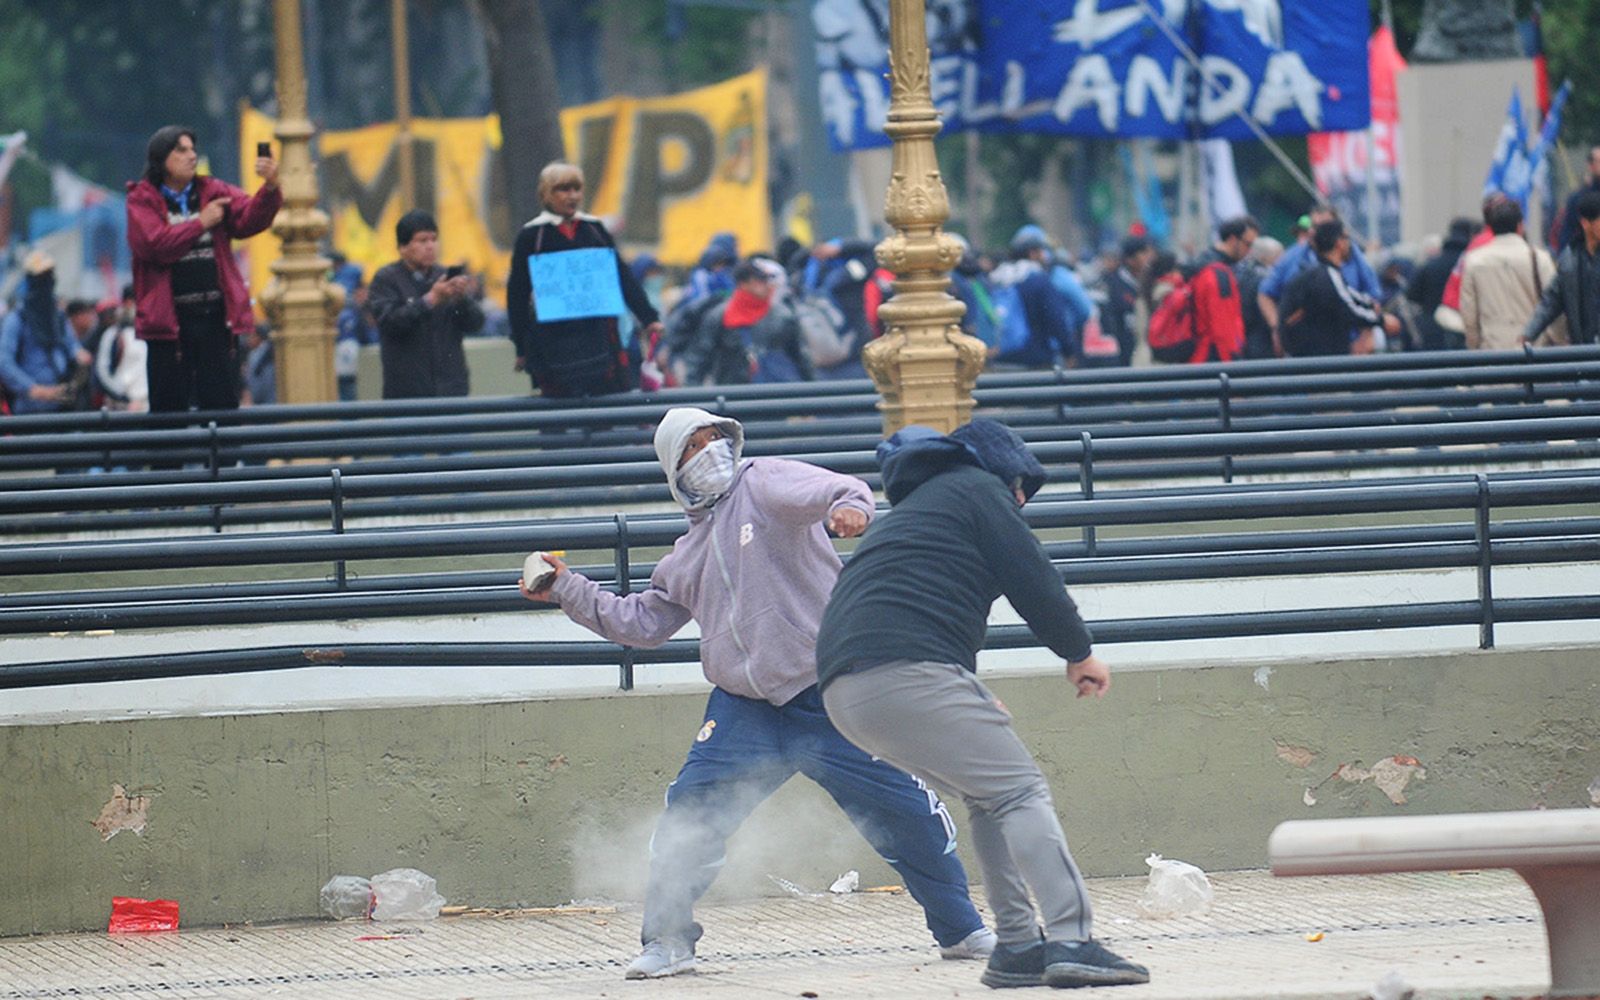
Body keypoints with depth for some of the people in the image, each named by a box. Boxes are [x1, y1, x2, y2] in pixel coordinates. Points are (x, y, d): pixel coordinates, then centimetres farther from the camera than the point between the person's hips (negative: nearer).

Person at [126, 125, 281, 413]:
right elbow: (153, 245, -14)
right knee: (168, 409, 2)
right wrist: (200, 223, -8)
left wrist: (270, 187, -23)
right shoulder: (143, 200, 1)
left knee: (223, 406, 3)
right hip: (169, 320, -3)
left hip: (217, 317, 3)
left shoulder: (215, 192, 10)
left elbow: (250, 218, -5)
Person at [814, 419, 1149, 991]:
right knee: (1020, 791, -10)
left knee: (989, 797, 18)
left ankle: (1017, 947, 8)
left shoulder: (912, 508, 36)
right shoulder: (979, 489, 10)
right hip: (907, 672, -9)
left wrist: (975, 704, 35)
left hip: (843, 693, 9)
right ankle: (1070, 941, -25)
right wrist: (1079, 654, 17)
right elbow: (1033, 580, 3)